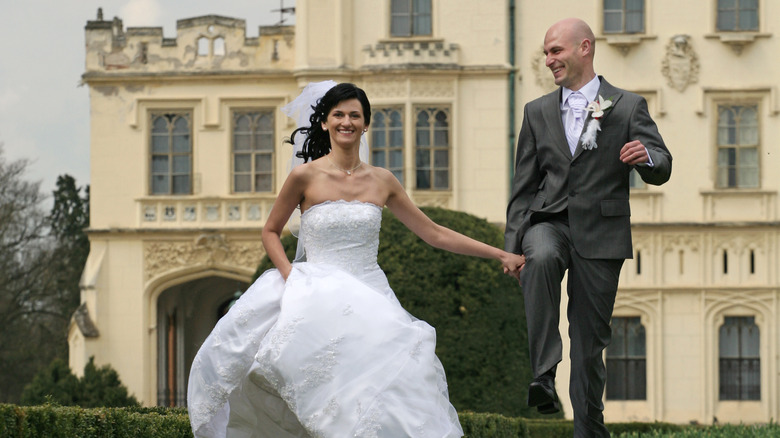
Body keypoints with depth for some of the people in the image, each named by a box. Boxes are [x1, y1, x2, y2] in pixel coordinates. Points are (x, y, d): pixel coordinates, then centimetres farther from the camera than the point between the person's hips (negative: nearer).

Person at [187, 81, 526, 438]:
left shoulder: (382, 181, 9)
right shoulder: (306, 176, 1)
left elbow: (434, 233, 14)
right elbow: (270, 232, 12)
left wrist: (500, 254, 11)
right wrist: (290, 276, -6)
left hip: (369, 298, 3)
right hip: (318, 299, -3)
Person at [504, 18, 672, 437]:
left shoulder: (628, 107, 5)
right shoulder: (538, 112, 12)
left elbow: (661, 169, 0)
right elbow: (523, 186, 13)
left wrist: (646, 158, -24)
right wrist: (512, 244, 4)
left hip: (600, 232, -1)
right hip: (548, 221, 1)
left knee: (591, 337, 3)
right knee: (541, 257, -35)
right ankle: (542, 376, -37)